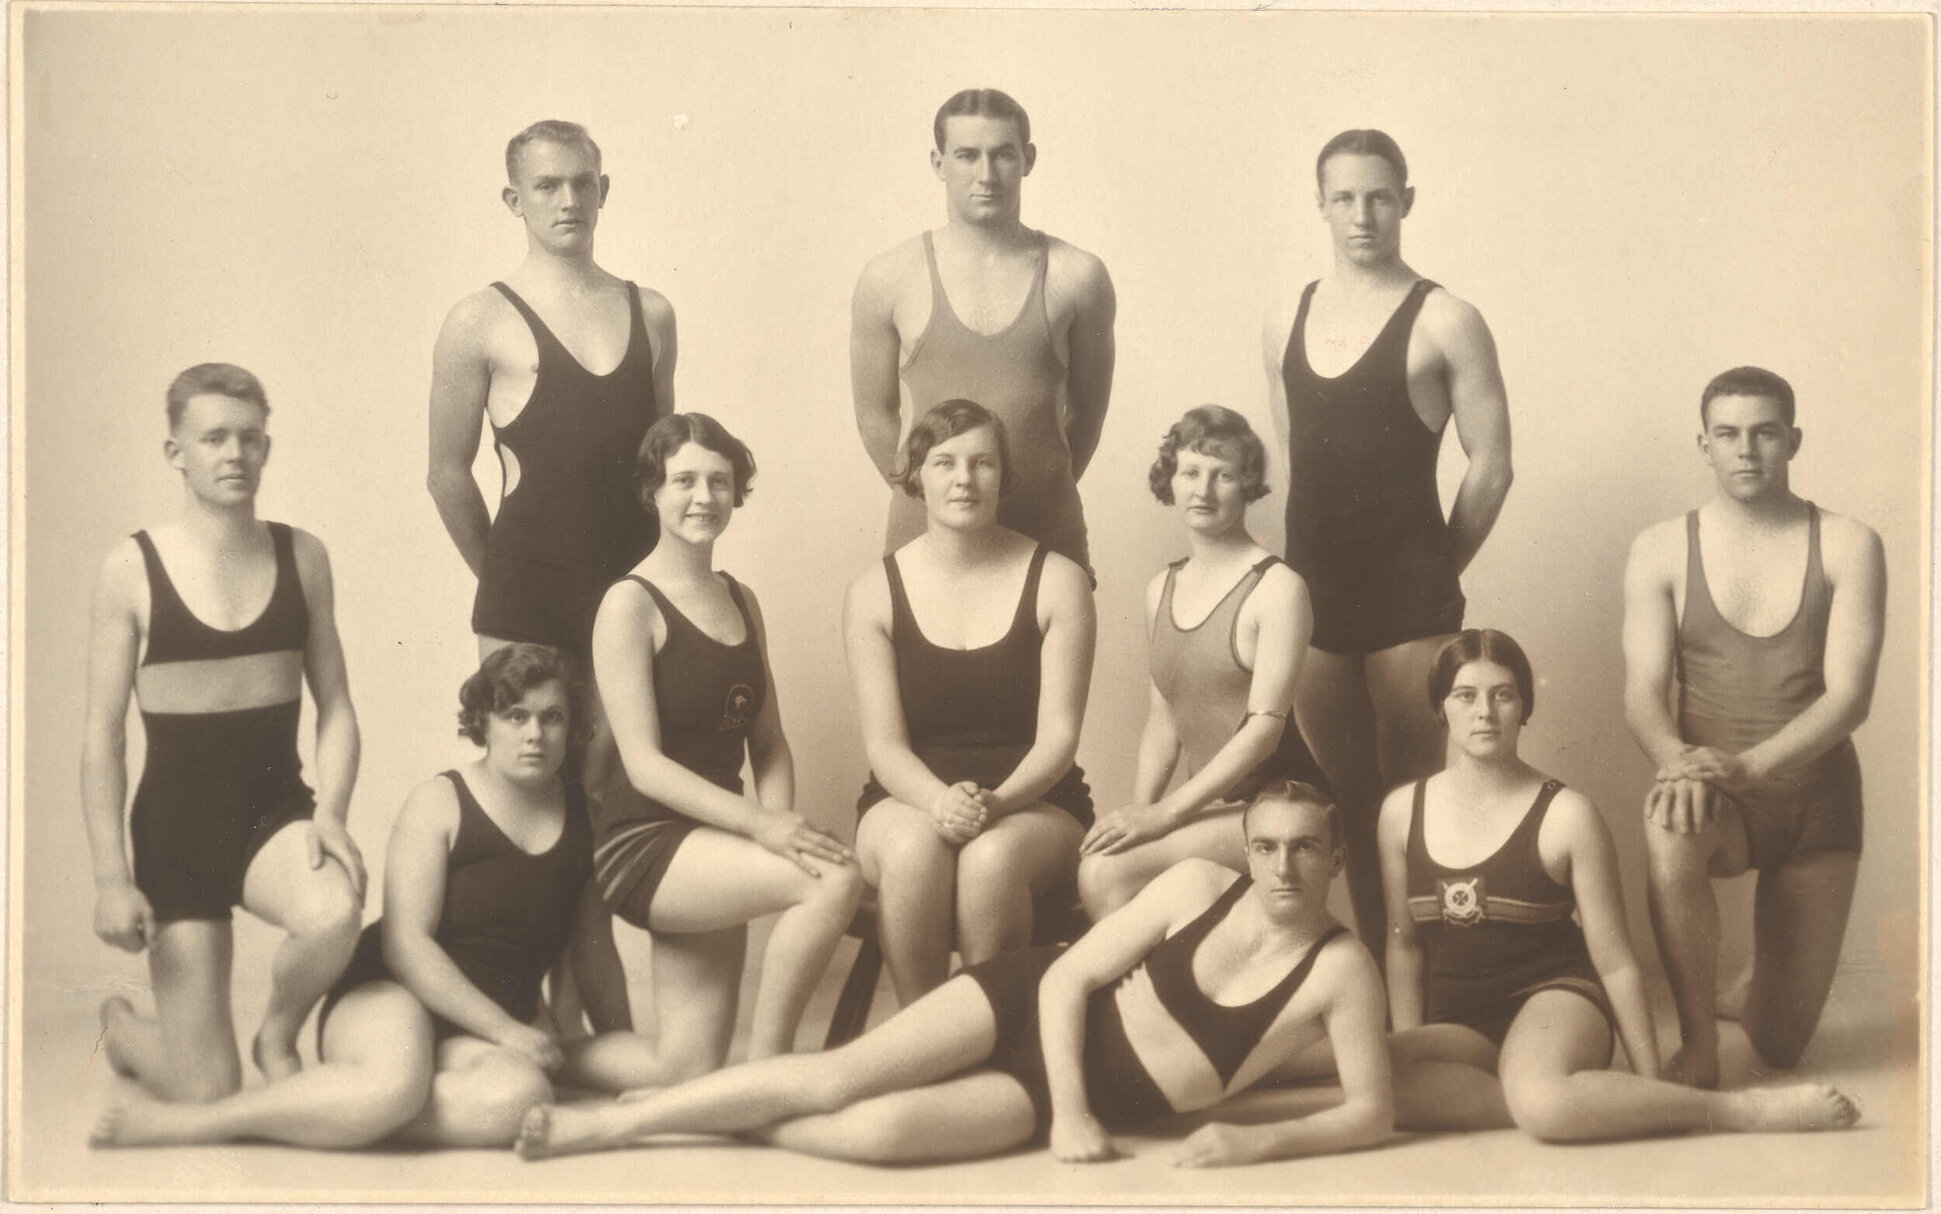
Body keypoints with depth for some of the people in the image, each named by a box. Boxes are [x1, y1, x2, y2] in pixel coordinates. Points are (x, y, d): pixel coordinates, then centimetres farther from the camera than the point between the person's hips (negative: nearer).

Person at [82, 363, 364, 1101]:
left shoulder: (302, 557, 3)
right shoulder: (133, 569, -6)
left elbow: (335, 705, 4)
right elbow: (103, 736, -4)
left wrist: (331, 810, -13)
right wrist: (110, 877, -10)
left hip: (276, 803, 2)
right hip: (176, 823, -2)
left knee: (334, 913, -35)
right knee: (208, 1096, -1)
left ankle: (278, 1039, 1)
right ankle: (120, 1028, 38)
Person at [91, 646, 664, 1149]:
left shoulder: (584, 815, 9)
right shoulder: (439, 803, -4)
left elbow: (597, 949, 17)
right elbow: (406, 943, -13)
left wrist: (620, 1058, 15)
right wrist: (507, 1030, -17)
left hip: (477, 1034, 4)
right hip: (390, 998, -4)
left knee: (520, 1094, -35)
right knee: (394, 1084, -41)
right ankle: (180, 1121, -28)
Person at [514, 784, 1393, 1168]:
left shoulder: (1339, 971, -14)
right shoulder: (1197, 885, -8)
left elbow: (1372, 1110, -14)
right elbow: (1071, 977, -6)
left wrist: (1259, 1141, -27)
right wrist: (1069, 1108, -17)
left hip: (1095, 1101, -1)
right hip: (1034, 1001, 1)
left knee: (877, 1130, -25)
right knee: (842, 1075, -16)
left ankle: (729, 1130, 3)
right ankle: (612, 1121, -1)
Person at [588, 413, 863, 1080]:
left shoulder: (741, 601, 15)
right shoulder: (631, 605, -9)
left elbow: (768, 740, 13)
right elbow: (644, 764, -15)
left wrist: (782, 820, -8)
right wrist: (761, 826, -25)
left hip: (711, 842, 7)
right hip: (643, 843, -7)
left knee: (692, 1074, 1)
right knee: (834, 880, -28)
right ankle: (763, 1073, -14)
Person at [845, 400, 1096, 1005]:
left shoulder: (1057, 582, 1)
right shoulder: (875, 592, 4)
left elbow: (1058, 733, -5)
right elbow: (884, 743, -3)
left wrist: (997, 801, -24)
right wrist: (939, 801, -24)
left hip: (1033, 803, -1)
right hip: (909, 801, 1)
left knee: (992, 857, -35)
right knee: (914, 848, -35)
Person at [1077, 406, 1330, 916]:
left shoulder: (1278, 587, -8)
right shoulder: (1162, 589, 14)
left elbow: (1265, 726, -14)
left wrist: (1164, 812, -19)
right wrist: (1137, 809, -2)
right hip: (1206, 806, 6)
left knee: (1106, 870, -25)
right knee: (1090, 865, -20)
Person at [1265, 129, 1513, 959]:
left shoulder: (1445, 322, -4)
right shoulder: (1285, 327, 11)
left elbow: (1489, 465, -3)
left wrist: (1434, 573, 2)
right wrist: (1312, 571, 11)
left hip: (1410, 593, -5)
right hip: (1313, 586, 5)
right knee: (1348, 802, 10)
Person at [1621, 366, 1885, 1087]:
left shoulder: (1847, 547, -5)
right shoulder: (1661, 552, -2)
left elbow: (1849, 695, -14)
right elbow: (1643, 693, -9)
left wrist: (1748, 765, -30)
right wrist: (1679, 762, -32)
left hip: (1816, 798, 1)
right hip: (1714, 802, 0)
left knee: (1781, 1048, 4)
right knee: (1670, 827, -40)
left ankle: (1745, 994, 44)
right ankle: (1697, 1041, -23)